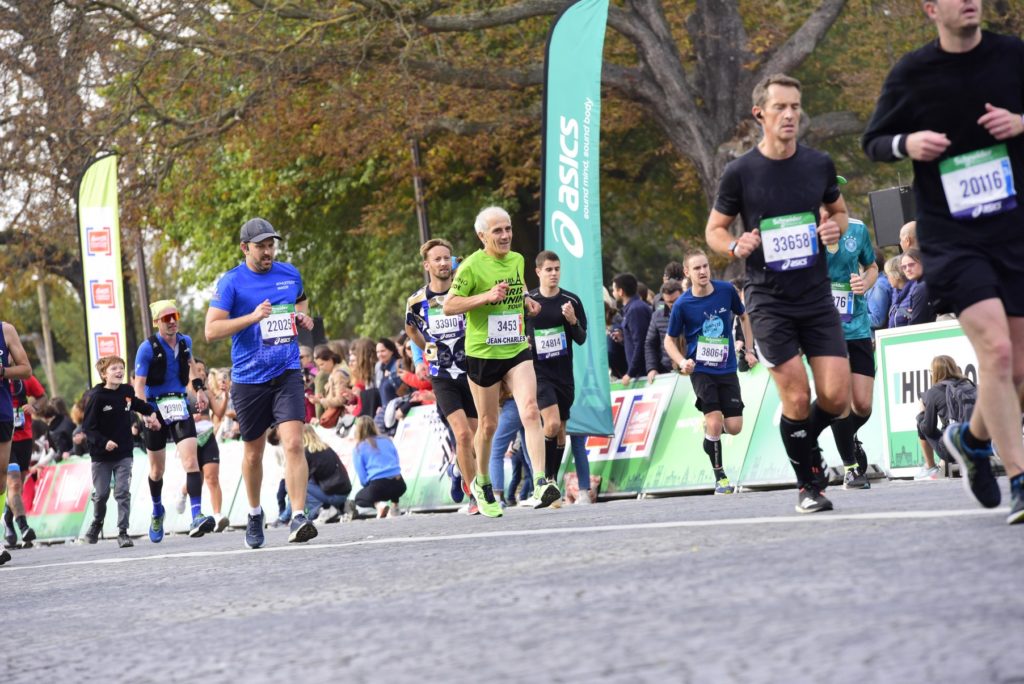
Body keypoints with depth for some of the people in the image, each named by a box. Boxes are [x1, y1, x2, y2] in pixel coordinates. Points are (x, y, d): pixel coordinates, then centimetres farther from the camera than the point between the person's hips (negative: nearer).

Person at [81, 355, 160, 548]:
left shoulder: (127, 392, 2)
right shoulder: (97, 397, -13)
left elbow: (138, 404, 25)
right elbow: (88, 427, -14)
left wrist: (151, 413, 8)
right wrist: (103, 442, -25)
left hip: (123, 454, 3)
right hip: (101, 455, -3)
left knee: (123, 492, -5)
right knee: (101, 494, 7)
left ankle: (123, 532, -4)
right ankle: (96, 523, 33)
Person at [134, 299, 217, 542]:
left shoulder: (185, 341, 3)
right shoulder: (147, 348, -12)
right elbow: (139, 384, -16)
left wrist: (199, 388, 23)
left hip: (180, 407, 2)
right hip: (155, 408, -2)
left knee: (191, 460, -18)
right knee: (157, 469, 11)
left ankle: (197, 517, -27)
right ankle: (157, 513, 38)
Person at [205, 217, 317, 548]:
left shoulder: (290, 274, 6)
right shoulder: (231, 282, -6)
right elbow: (211, 331, -12)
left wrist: (303, 316, 6)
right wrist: (253, 317, -22)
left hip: (287, 373, 1)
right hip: (248, 379, -1)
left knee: (293, 443, -17)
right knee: (253, 453, 12)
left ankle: (299, 518, -21)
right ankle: (254, 514, 35)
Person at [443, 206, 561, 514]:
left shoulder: (517, 260, 8)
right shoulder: (472, 266, -10)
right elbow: (449, 305, -12)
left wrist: (526, 300, 9)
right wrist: (486, 296, -23)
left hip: (517, 350, 3)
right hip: (482, 353, -3)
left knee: (530, 410, -18)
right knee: (488, 425, 8)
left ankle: (541, 484, -24)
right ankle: (481, 483, 32)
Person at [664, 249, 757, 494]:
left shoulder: (726, 290, -5)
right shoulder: (682, 304, -10)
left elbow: (743, 317, 14)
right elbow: (669, 340, 1)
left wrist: (750, 350, 11)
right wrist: (682, 362, -16)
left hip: (727, 369, 3)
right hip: (700, 370, -3)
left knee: (734, 427, -4)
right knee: (715, 423, -16)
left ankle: (710, 425, 31)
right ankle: (720, 477, 1)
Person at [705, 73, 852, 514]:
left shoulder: (819, 164, 2)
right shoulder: (740, 172, -5)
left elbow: (838, 210, 19)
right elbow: (714, 230, 5)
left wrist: (835, 229, -3)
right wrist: (736, 246, -16)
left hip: (817, 296, 3)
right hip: (768, 300, -3)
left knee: (836, 397, -6)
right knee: (797, 399, -9)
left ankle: (801, 441, 26)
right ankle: (809, 485, 10)